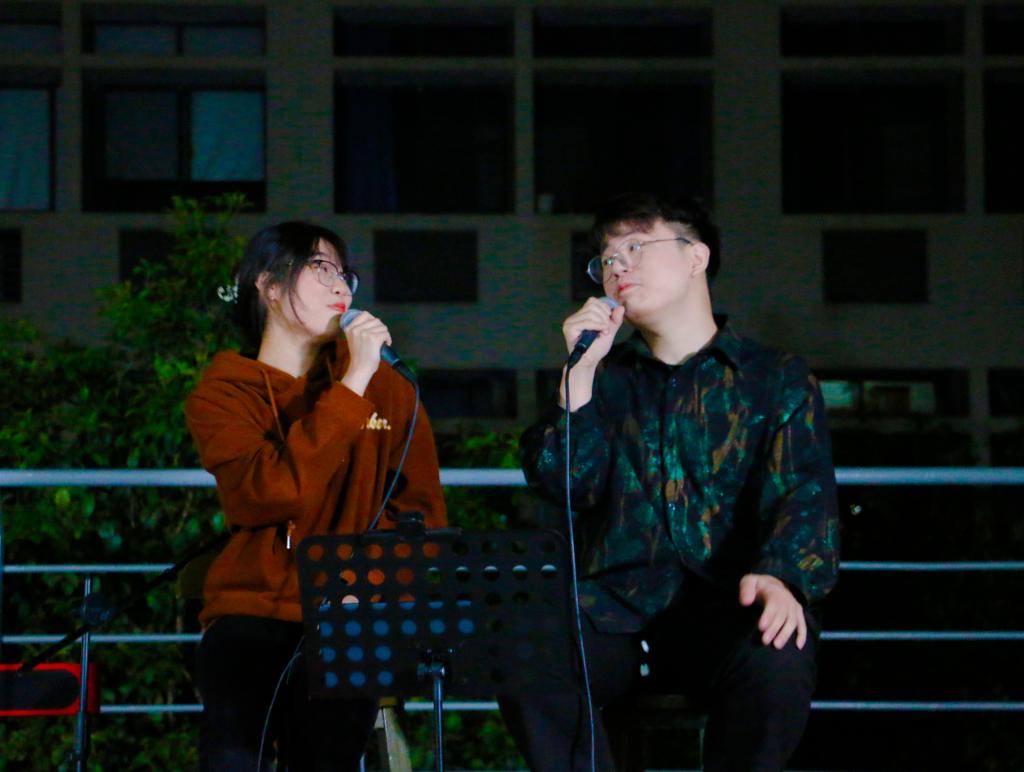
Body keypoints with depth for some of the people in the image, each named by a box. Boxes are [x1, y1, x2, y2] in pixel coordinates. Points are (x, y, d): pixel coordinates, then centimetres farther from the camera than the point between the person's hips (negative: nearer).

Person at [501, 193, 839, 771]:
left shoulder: (777, 378, 12)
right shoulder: (608, 378, 22)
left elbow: (803, 493, -4)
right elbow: (566, 485, 9)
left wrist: (779, 576, -25)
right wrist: (581, 373, 0)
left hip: (727, 605, -2)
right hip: (618, 609, 2)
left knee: (776, 667, -37)